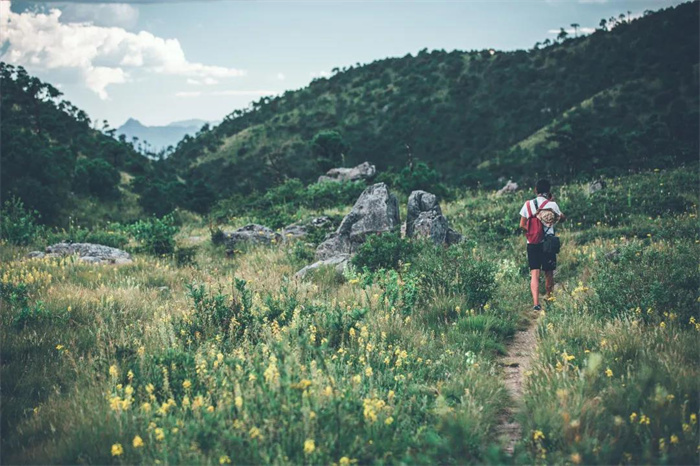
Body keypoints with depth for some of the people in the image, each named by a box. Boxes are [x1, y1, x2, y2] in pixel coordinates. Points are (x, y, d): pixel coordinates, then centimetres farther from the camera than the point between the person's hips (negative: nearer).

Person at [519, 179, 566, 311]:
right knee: (549, 273, 12)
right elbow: (562, 218, 13)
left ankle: (536, 303, -16)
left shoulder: (528, 204, 2)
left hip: (532, 243, 1)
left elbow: (522, 225, 4)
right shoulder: (552, 205, -4)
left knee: (534, 273, -3)